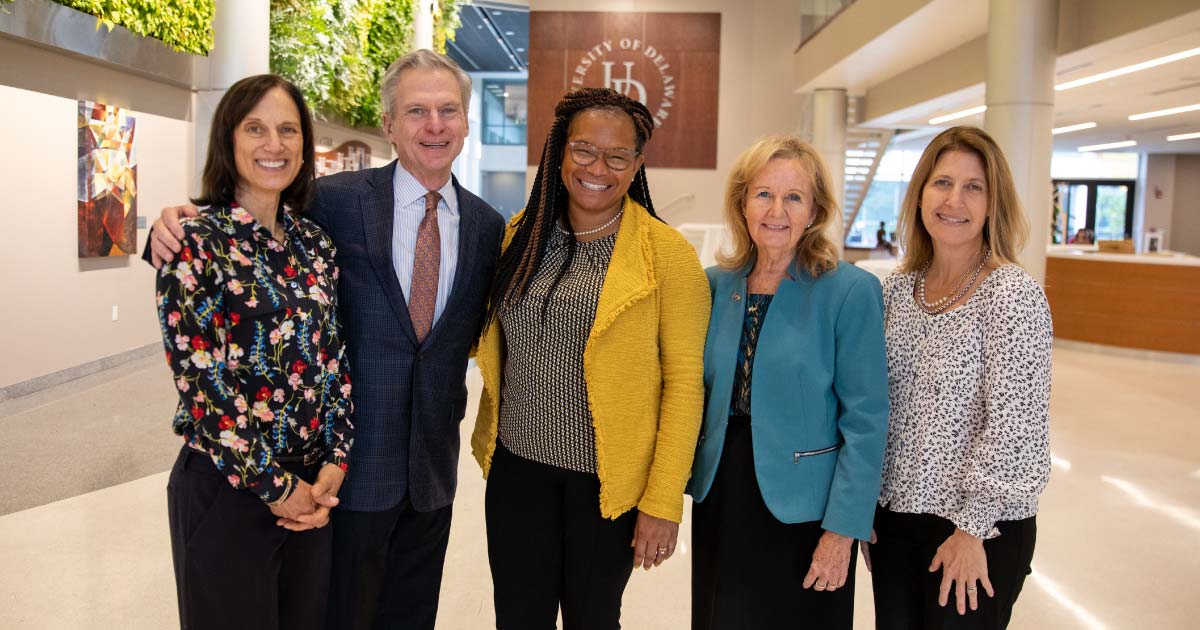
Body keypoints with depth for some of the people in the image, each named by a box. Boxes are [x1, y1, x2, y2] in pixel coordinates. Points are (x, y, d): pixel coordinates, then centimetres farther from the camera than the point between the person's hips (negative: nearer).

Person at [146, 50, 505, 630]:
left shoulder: (487, 224, 3)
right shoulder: (337, 199, -8)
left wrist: (452, 405, 0)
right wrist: (176, 227, -20)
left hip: (433, 466, 3)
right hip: (352, 461, -3)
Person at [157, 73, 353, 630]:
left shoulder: (314, 242, 6)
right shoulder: (195, 241, -11)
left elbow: (333, 356, 6)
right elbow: (200, 376, -16)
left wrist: (334, 462, -4)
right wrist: (272, 483, -13)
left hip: (312, 486, 5)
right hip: (226, 490, -5)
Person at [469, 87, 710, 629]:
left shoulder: (668, 254, -11)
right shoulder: (520, 236, 3)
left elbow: (684, 381, -11)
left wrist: (662, 502, -13)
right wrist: (489, 434, 5)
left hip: (608, 480, -3)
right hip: (517, 468, 4)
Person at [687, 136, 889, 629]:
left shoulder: (850, 291, -12)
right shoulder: (717, 284, 1)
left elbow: (865, 421, -13)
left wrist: (843, 529, -15)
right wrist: (693, 472, 3)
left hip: (803, 506, -4)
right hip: (719, 495, 4)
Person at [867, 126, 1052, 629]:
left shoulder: (1013, 295, -14)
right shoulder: (897, 289, 2)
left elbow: (1014, 424, -16)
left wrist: (972, 530, -15)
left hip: (981, 529, -5)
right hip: (894, 514, 5)